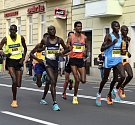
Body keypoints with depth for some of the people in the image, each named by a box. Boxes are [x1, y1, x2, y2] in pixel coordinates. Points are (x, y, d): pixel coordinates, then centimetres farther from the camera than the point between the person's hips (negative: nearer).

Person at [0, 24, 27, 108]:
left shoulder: (21, 38, -1)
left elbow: (25, 48, 13)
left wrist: (23, 58, 1)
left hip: (19, 61, 2)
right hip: (10, 61, -2)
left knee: (18, 84, 2)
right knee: (14, 80, -21)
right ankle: (14, 100, -5)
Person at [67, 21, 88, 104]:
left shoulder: (84, 37, 7)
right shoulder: (71, 38, -2)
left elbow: (86, 46, 23)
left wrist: (85, 52, 2)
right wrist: (69, 48, -19)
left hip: (81, 59, 3)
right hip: (73, 59, -3)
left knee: (83, 80, -4)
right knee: (77, 80, -9)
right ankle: (75, 96, 10)